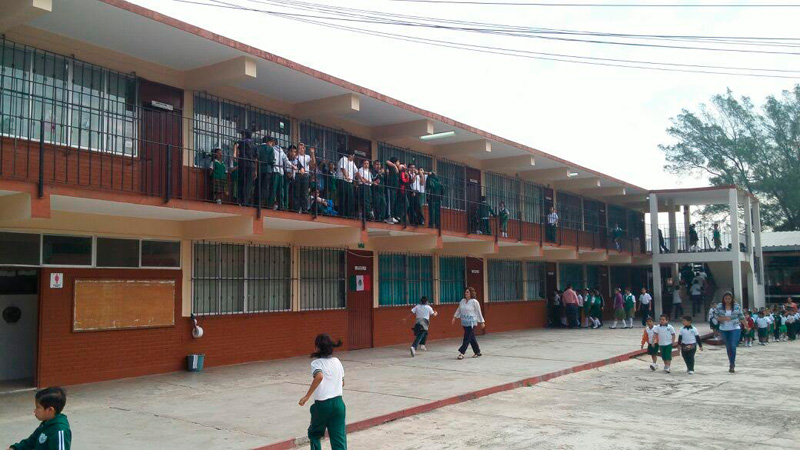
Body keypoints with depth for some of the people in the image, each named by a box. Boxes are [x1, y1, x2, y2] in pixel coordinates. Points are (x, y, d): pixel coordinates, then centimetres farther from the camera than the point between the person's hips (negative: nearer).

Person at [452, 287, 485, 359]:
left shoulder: (474, 302, -8)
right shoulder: (462, 301, 9)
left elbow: (479, 312, -4)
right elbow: (458, 310, 20)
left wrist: (482, 322, -2)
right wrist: (454, 317, 13)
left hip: (471, 323, -6)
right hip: (464, 323, 6)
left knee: (467, 338, -8)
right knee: (471, 338, 12)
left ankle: (462, 352, -9)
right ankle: (477, 352, 22)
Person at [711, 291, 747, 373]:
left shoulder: (736, 306, -1)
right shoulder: (719, 306, -1)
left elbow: (741, 317, 7)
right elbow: (715, 317, -1)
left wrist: (746, 326, 9)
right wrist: (723, 318, -17)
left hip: (735, 329, -2)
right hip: (724, 330, 2)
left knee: (733, 346, -13)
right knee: (728, 347, 11)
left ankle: (732, 365, -8)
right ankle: (732, 364, 25)